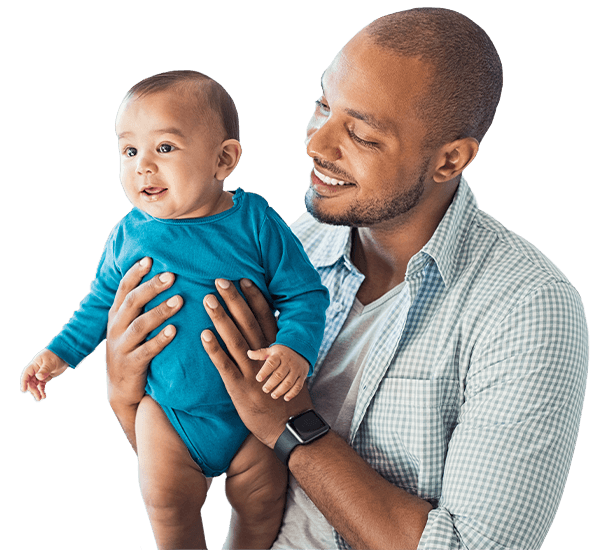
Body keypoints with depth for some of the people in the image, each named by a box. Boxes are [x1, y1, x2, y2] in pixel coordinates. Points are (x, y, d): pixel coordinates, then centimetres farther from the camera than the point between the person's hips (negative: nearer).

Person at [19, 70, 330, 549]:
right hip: (167, 408, 1)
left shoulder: (255, 222, -14)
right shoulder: (128, 236, -7)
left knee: (262, 501, 7)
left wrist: (295, 348, -27)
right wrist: (63, 351, 11)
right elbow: (103, 299, 12)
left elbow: (303, 294, -10)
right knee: (168, 503, -5)